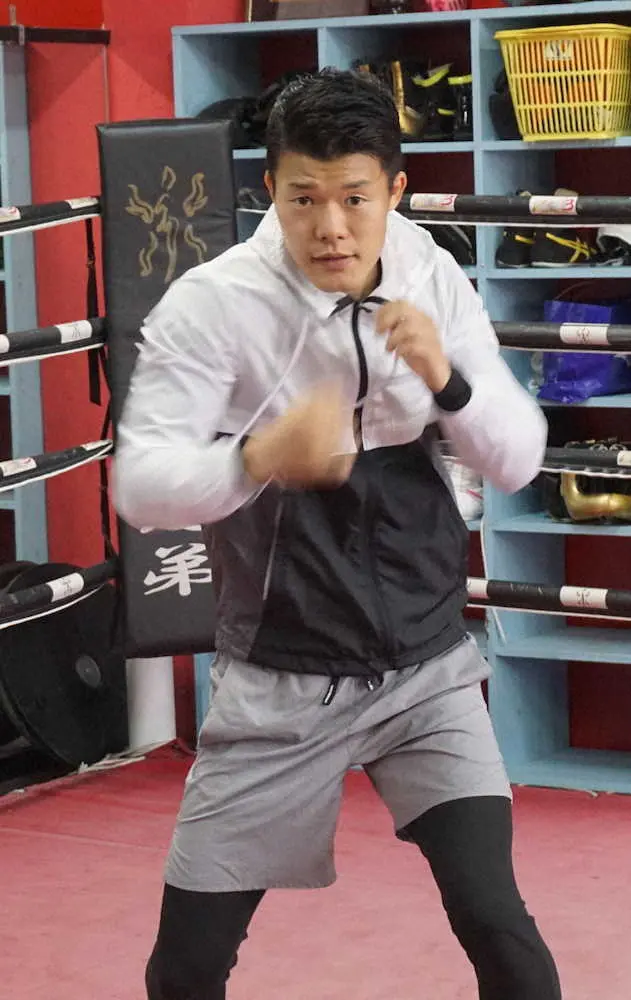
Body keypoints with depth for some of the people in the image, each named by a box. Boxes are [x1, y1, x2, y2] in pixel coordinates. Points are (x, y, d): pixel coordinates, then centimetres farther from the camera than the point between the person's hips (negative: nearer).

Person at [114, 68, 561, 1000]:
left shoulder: (437, 283, -3)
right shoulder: (210, 303, -14)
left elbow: (518, 461, -3)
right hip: (279, 680, -2)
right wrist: (261, 456, -40)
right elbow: (140, 485, -21)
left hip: (428, 666, 2)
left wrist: (447, 378, -23)